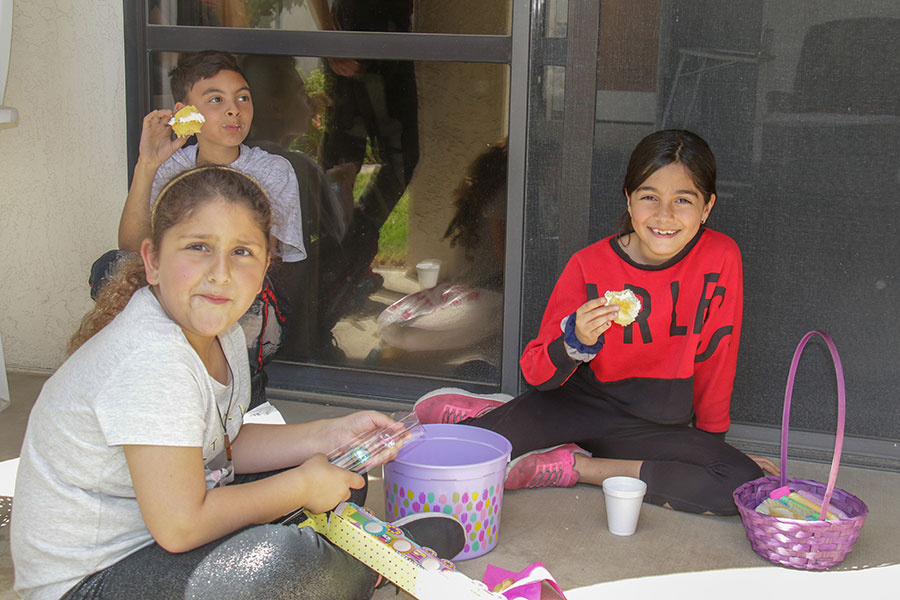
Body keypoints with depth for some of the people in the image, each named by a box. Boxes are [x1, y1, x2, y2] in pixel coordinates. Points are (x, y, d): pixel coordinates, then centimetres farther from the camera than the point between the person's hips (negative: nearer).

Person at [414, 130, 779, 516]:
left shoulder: (721, 258, -11)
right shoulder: (589, 265, -11)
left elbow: (715, 357, 1)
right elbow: (538, 374, -11)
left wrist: (710, 438, 10)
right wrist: (577, 342, -32)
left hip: (655, 425, 3)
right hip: (579, 402, -2)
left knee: (746, 487, -25)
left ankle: (574, 465, -15)